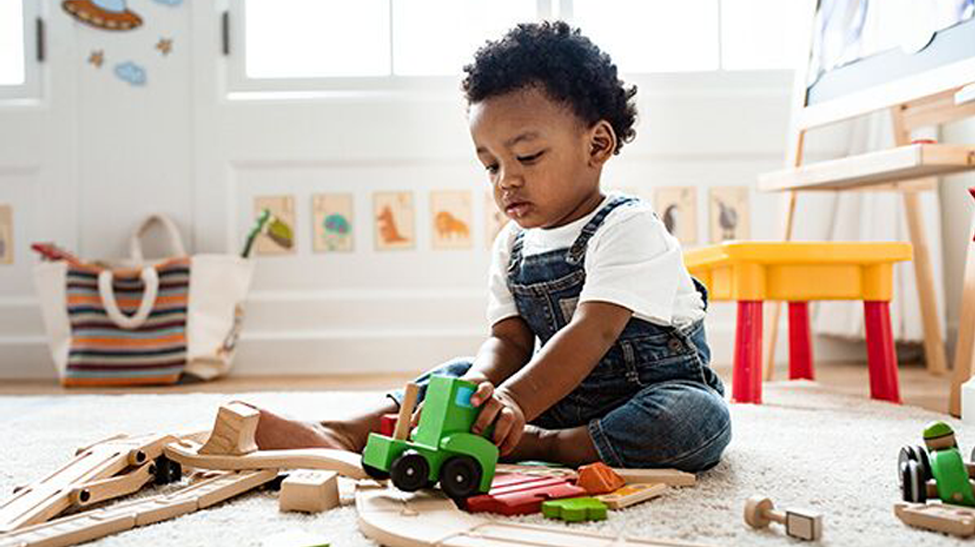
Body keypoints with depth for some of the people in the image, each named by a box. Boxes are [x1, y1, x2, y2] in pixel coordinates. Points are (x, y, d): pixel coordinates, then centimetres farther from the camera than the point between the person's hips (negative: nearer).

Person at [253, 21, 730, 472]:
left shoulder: (628, 228, -18)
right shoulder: (512, 245, 4)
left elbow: (592, 334, -30)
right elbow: (508, 340, -4)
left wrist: (513, 404, -43)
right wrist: (479, 390, -29)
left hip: (660, 389, -5)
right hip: (559, 391, 6)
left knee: (702, 418, -35)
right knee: (462, 373, -6)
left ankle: (537, 446, -32)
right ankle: (347, 434, -21)